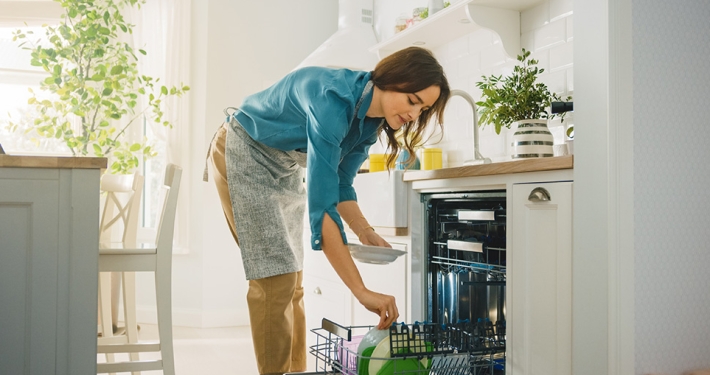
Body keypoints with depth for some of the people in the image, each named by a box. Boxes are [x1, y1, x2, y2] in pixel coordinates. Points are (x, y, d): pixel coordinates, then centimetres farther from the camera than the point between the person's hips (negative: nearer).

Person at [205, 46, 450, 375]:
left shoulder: (371, 119, -9)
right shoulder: (334, 98, -35)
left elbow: (339, 183, 3)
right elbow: (320, 204, -41)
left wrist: (365, 232, -14)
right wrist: (362, 291, -42)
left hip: (286, 168, 8)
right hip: (245, 153, -8)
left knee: (292, 281, 6)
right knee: (276, 279, -13)